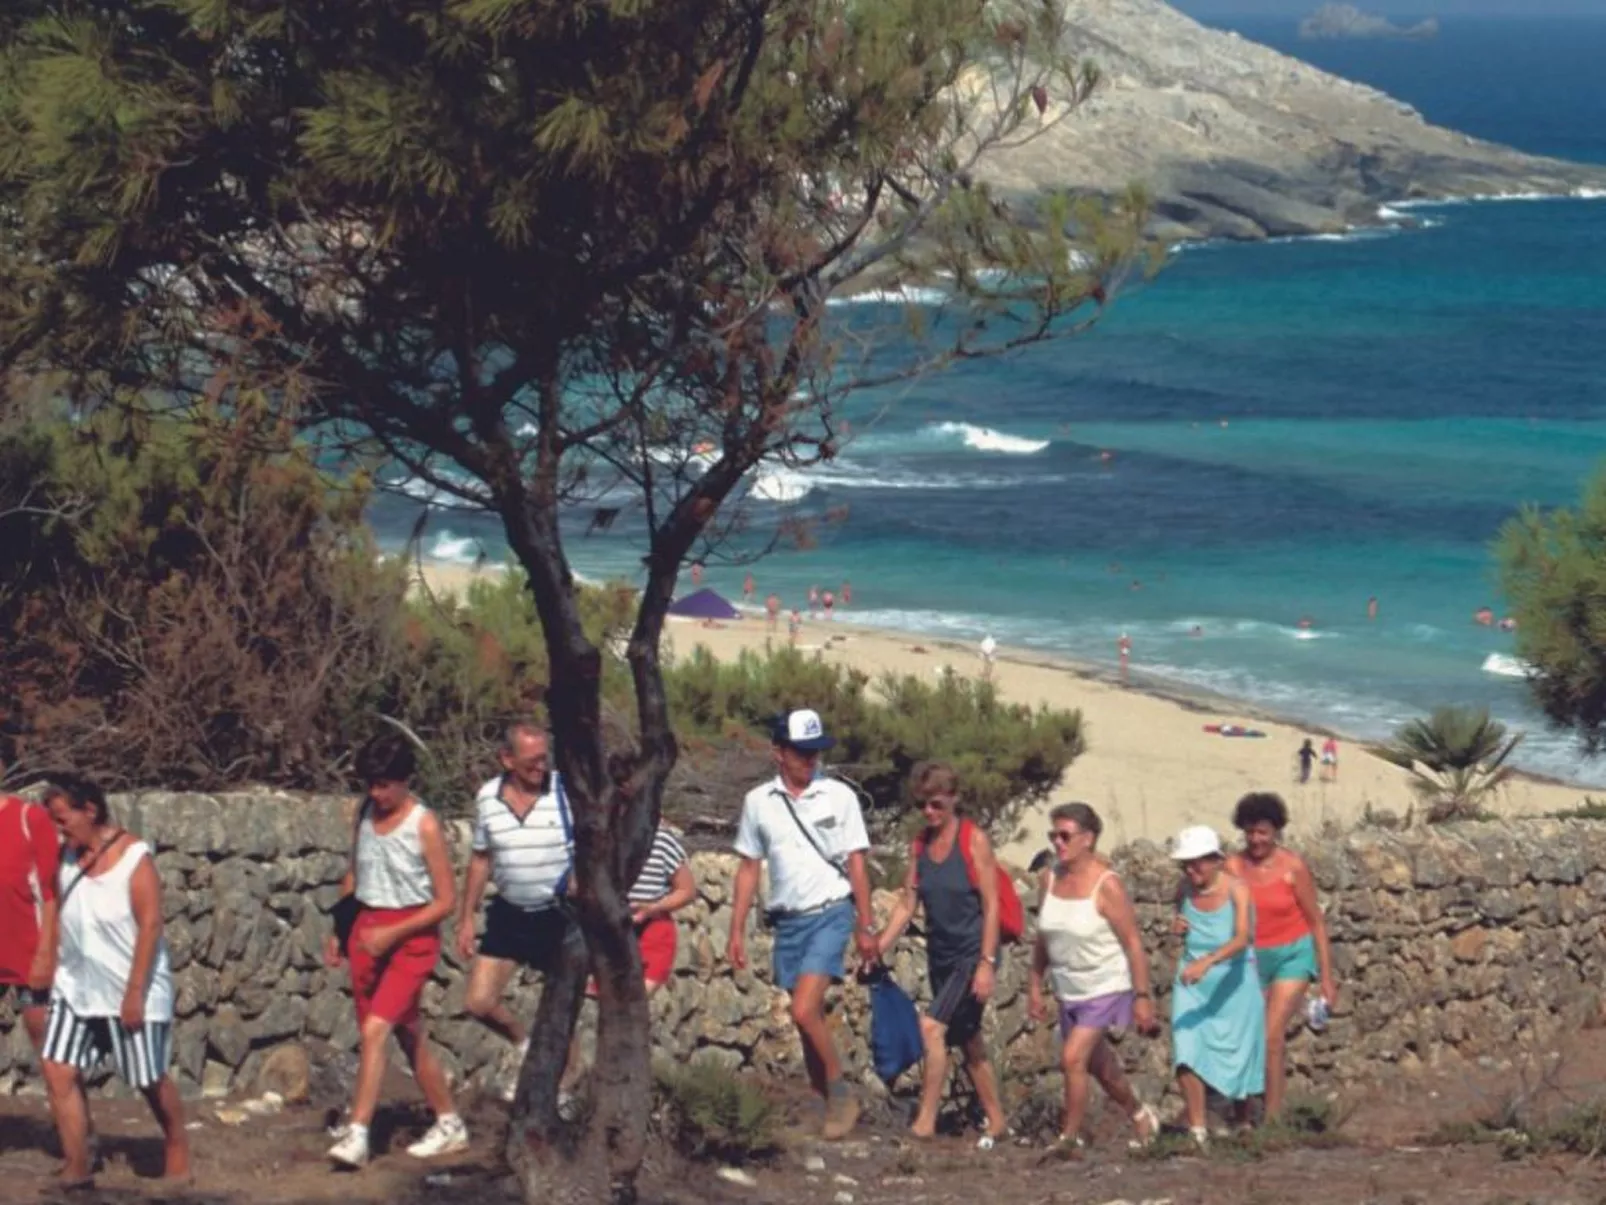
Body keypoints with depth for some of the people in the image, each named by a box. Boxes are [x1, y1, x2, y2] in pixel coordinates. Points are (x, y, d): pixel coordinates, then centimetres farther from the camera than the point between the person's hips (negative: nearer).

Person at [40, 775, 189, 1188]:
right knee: (58, 1070, -6)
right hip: (76, 987, 6)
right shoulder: (69, 857, 4)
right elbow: (60, 917, 12)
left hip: (129, 991, -6)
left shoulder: (133, 857, -14)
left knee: (149, 1080, 6)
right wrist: (52, 971, 6)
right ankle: (77, 1167, -3)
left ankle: (177, 1150, 27)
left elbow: (150, 926, -17)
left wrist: (135, 992, -20)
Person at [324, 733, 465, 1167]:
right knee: (409, 1036, 12)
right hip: (366, 932, 6)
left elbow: (444, 902, -11)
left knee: (374, 1028, -19)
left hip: (412, 936, -6)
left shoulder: (424, 826, -13)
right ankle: (449, 1123, 24)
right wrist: (338, 931, 13)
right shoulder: (365, 812, 4)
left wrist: (392, 934, -18)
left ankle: (357, 1135, -20)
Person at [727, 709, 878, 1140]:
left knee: (804, 1011, -17)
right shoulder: (758, 801, 5)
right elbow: (749, 868, 10)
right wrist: (737, 932, 7)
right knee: (810, 1020, 8)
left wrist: (865, 928, 2)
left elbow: (856, 863, 2)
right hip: (787, 921, 4)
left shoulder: (839, 796, -1)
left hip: (830, 914, -4)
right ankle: (829, 1106, 16)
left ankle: (841, 1093, -2)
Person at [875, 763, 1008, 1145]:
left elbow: (991, 905, -12)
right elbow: (907, 904, 8)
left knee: (932, 1027, -19)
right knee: (969, 1042, 13)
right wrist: (878, 950, -1)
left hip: (972, 955, -7)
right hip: (941, 956, 7)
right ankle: (996, 1120, 24)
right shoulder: (920, 846, 6)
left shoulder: (973, 840, -11)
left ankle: (925, 1123, -18)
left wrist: (987, 963, -17)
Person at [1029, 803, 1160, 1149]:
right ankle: (1141, 1115, 41)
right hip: (1069, 991, 7)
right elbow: (1043, 938, 11)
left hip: (1106, 988, -7)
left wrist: (1142, 997, -18)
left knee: (1073, 1058, -17)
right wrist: (1035, 986, 11)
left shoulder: (1106, 885, -19)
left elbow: (1133, 943, -16)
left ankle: (1070, 1139, -6)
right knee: (1097, 1064, 17)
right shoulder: (1051, 880, 0)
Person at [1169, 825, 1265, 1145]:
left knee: (1238, 1056, 8)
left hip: (1233, 982, -3)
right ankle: (1197, 1130, -12)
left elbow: (1241, 938, -31)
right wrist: (1179, 929, -4)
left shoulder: (1236, 889, -16)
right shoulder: (1184, 889, -2)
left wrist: (1207, 961, -46)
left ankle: (1243, 1124, 30)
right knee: (1186, 1052, -14)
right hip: (1192, 983, 3)